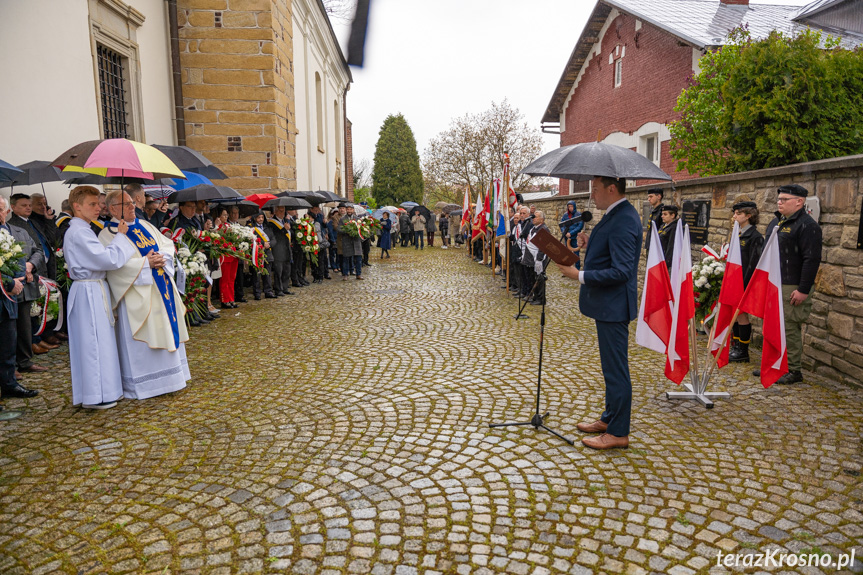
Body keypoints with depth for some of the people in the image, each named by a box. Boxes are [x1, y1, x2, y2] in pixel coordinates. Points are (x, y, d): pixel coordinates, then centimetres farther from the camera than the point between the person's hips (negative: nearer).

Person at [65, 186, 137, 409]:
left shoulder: (79, 230, 14)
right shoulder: (79, 232, -17)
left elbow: (98, 258, 19)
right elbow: (110, 259, -21)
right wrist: (120, 236, -10)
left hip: (92, 291, 10)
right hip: (90, 292, -10)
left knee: (99, 340, 15)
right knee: (95, 341, -3)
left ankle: (104, 390, 25)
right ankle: (96, 396, 6)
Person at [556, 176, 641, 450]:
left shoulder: (623, 221, -22)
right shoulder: (616, 215, 11)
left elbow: (621, 271, -27)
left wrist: (579, 275, -24)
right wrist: (589, 247, 4)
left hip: (613, 307, -11)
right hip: (606, 304, 11)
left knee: (616, 369, 0)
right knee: (612, 366, 20)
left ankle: (618, 433, 13)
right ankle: (610, 418, 35)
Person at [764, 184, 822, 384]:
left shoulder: (807, 225, -12)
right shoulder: (775, 222, 17)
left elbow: (812, 260, -18)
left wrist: (803, 290, -20)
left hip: (793, 288, -9)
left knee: (790, 329, -4)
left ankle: (793, 371, 6)